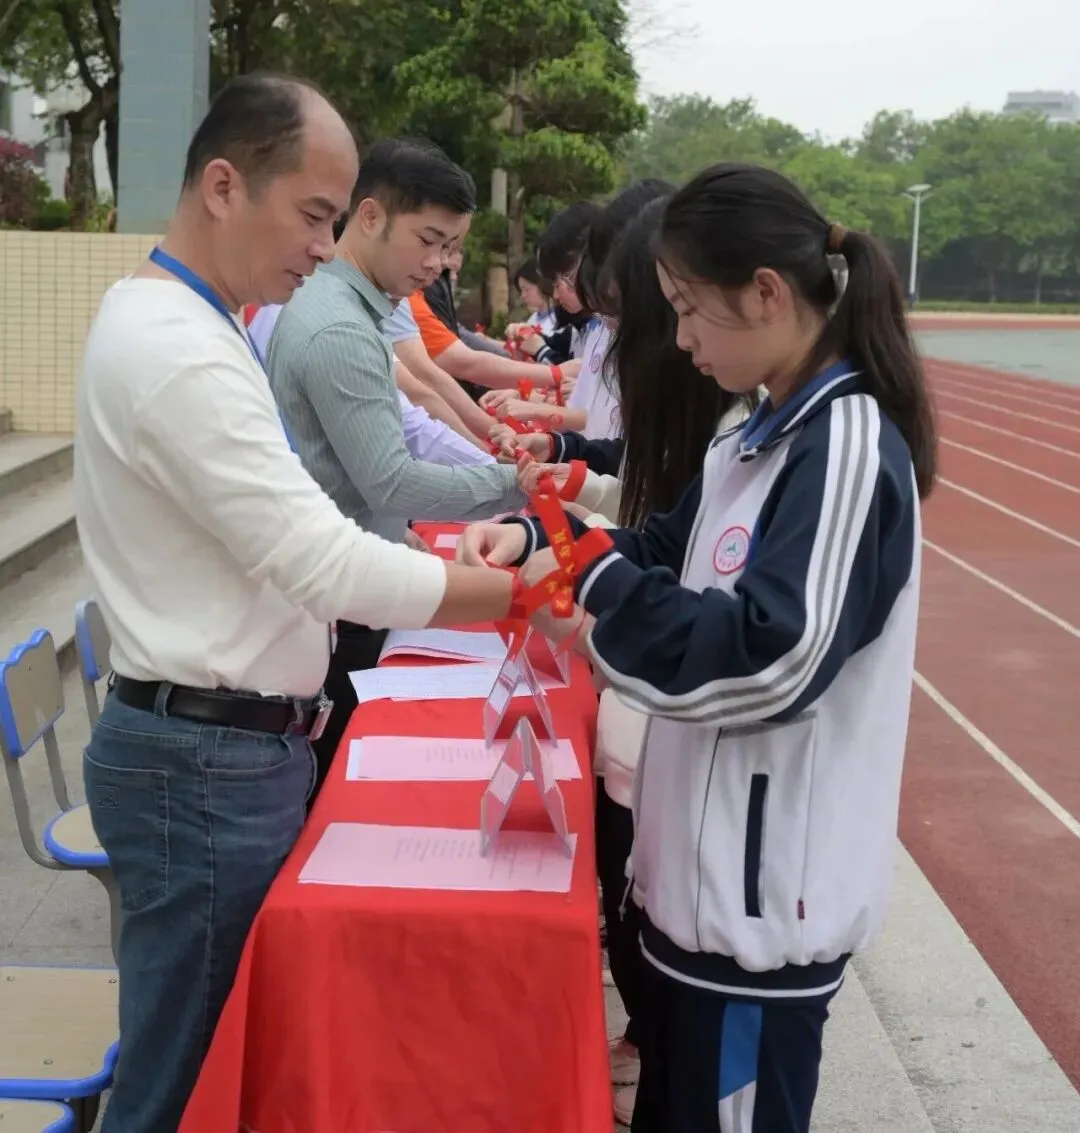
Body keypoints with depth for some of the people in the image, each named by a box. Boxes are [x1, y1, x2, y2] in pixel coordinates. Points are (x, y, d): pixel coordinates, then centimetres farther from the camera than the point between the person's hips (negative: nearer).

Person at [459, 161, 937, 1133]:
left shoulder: (849, 445, -20)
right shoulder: (765, 437, 8)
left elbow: (769, 663, -29)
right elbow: (668, 558, 17)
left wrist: (593, 581, -20)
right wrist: (537, 538, 1)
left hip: (764, 897, -9)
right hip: (708, 871, 9)